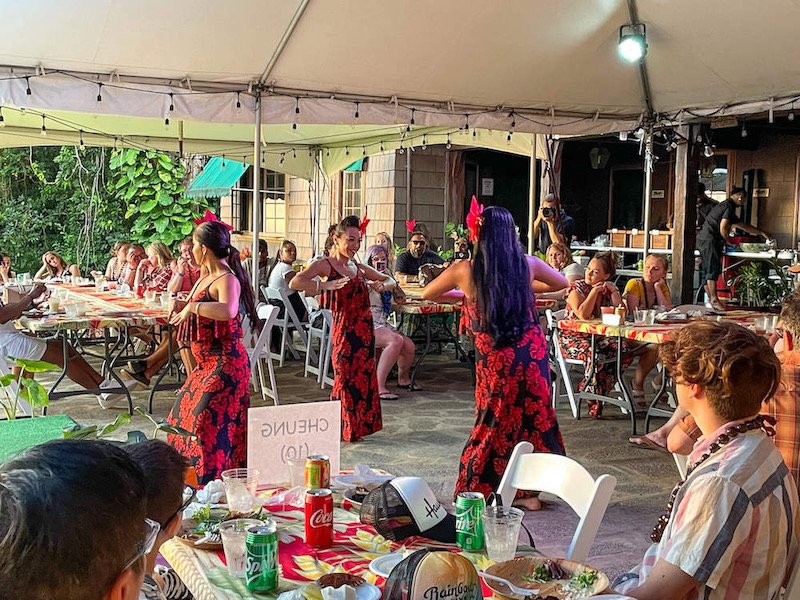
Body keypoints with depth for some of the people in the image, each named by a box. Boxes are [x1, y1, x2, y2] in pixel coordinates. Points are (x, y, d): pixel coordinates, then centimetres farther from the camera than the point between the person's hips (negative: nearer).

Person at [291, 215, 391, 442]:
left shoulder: (359, 268, 12)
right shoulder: (325, 265, -6)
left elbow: (390, 281, 23)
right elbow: (295, 283, -22)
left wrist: (381, 285, -1)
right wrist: (326, 285, -32)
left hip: (365, 328, 6)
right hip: (345, 328, -6)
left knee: (364, 376, 11)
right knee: (346, 377, 0)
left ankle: (359, 426, 25)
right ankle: (343, 429, 14)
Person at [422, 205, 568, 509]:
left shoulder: (465, 270, -5)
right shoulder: (527, 264, 1)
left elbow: (426, 294, 12)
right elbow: (562, 283, 21)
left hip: (494, 358, -2)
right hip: (532, 354, 2)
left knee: (495, 422, 12)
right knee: (533, 417, 15)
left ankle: (476, 490, 18)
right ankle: (527, 489, 23)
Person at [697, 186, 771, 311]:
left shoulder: (724, 206, 28)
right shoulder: (729, 206, -4)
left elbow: (743, 226, 34)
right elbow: (723, 229, -14)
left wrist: (761, 233, 35)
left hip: (703, 240, 10)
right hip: (709, 240, -10)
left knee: (706, 271, 4)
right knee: (713, 268, -16)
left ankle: (710, 300, 3)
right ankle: (714, 300, -22)